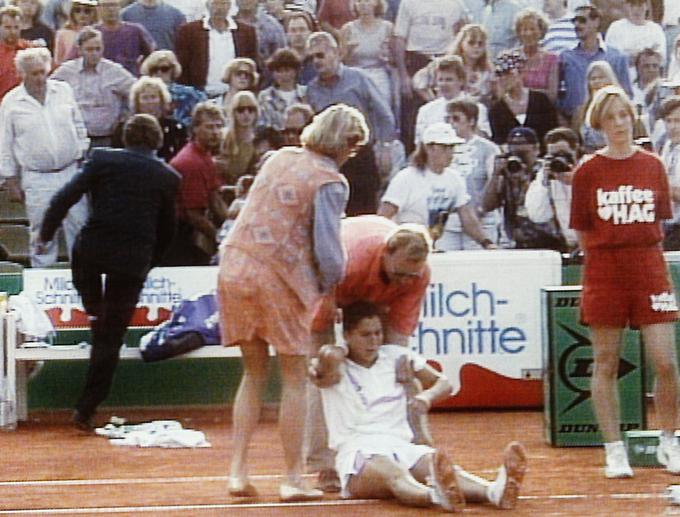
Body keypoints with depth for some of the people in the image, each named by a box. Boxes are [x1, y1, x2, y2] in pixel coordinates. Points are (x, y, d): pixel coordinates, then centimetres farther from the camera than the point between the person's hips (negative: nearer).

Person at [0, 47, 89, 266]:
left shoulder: (64, 91, 3)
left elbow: (79, 128, 12)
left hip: (70, 172, 2)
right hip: (37, 180, -2)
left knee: (79, 228, 5)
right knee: (41, 235, 2)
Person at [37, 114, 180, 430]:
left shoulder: (103, 160, 5)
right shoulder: (168, 177, 10)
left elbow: (64, 198, 0)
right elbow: (166, 230, 16)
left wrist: (45, 235, 10)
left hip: (92, 248, 0)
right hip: (134, 260, 0)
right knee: (111, 336, 8)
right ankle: (86, 410, 8)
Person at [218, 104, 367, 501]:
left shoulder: (279, 158, 12)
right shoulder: (330, 182, -8)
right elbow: (329, 252, -13)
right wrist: (327, 286, 7)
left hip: (236, 265, 6)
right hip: (280, 277, -6)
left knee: (254, 374, 16)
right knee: (295, 380, 6)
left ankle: (238, 471, 11)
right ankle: (293, 479, 6)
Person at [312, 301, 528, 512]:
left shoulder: (396, 357, 21)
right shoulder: (338, 368, 7)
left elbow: (443, 383, 19)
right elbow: (328, 356, -19)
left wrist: (427, 396, -1)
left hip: (401, 446, 4)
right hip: (357, 451, -4)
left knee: (435, 463, -33)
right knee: (391, 473, -41)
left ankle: (494, 490, -65)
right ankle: (437, 496, -78)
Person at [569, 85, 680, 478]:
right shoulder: (588, 172, 0)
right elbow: (583, 232, 4)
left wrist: (640, 252, 6)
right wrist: (606, 254, 0)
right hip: (604, 271, -1)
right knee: (606, 364, 2)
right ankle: (615, 451, 11)